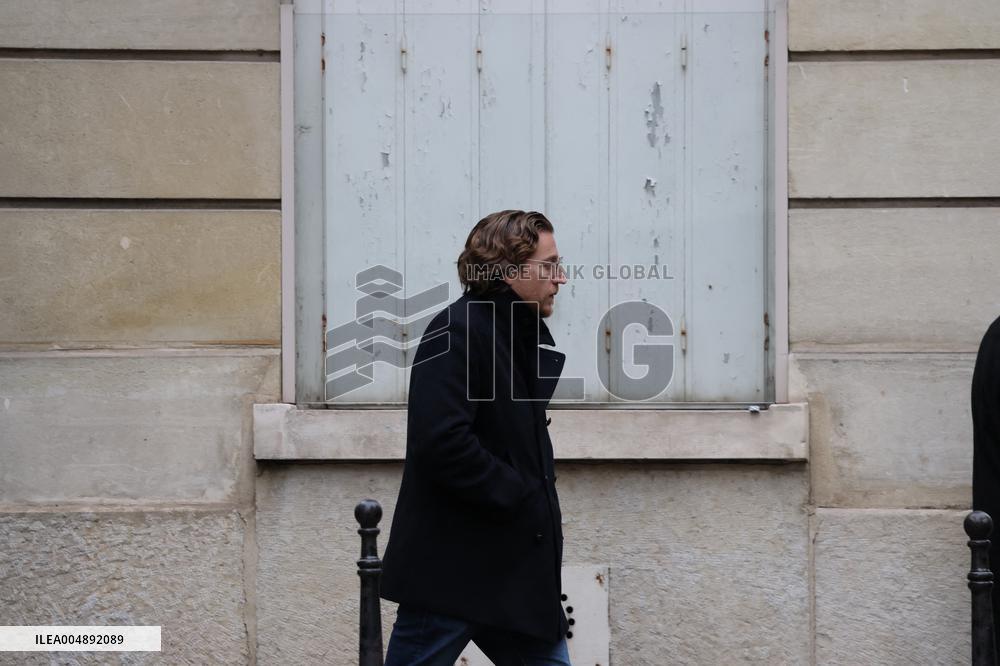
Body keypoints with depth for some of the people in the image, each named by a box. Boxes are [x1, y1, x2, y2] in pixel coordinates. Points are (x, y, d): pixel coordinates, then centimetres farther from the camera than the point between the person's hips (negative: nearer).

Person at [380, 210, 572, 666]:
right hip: (450, 571, -9)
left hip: (515, 571, 9)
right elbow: (442, 443, -27)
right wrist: (520, 495, -17)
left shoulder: (524, 336, 14)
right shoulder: (457, 331, -15)